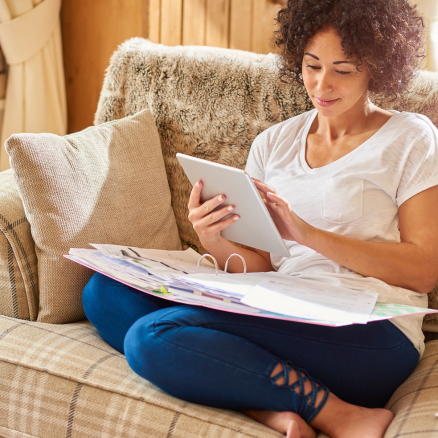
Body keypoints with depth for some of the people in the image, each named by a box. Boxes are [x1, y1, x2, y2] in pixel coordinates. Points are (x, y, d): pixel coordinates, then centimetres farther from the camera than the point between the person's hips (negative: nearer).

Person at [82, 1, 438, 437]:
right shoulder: (274, 143, 17)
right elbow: (260, 266, 13)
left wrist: (307, 233, -13)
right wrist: (214, 241, -11)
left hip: (369, 336, -6)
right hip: (279, 316, 7)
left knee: (152, 337, -26)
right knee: (104, 291, -10)